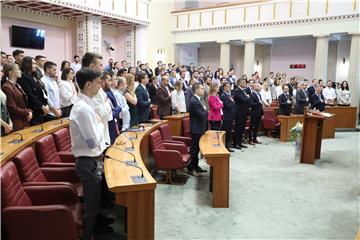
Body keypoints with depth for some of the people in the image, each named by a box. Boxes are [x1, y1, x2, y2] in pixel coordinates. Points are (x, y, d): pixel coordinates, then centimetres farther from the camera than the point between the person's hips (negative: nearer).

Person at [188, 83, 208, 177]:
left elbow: (204, 114, 18)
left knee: (197, 148, 17)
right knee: (194, 149, 0)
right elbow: (202, 115, -24)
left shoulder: (198, 100, 10)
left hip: (200, 128, 10)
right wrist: (206, 110, -7)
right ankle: (191, 169, 10)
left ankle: (196, 166, 28)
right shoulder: (194, 101, -21)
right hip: (196, 129, -10)